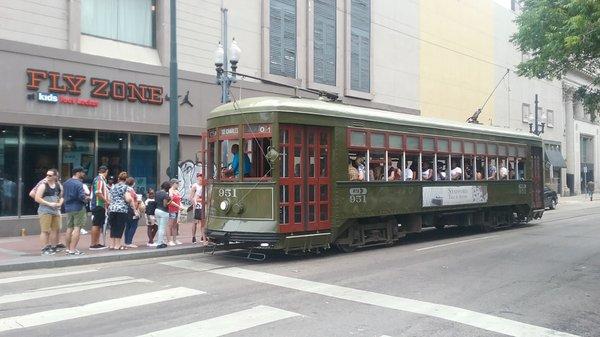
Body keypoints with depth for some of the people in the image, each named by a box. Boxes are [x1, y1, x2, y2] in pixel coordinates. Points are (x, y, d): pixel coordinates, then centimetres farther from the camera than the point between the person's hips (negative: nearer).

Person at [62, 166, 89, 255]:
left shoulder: (66, 183, 11)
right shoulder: (78, 183, -15)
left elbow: (63, 194, 20)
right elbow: (82, 196, -22)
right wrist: (87, 198, -3)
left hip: (68, 208, 8)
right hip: (78, 208, -8)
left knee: (69, 228, 14)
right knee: (77, 228, -6)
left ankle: (68, 248, 20)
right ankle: (73, 250, -10)